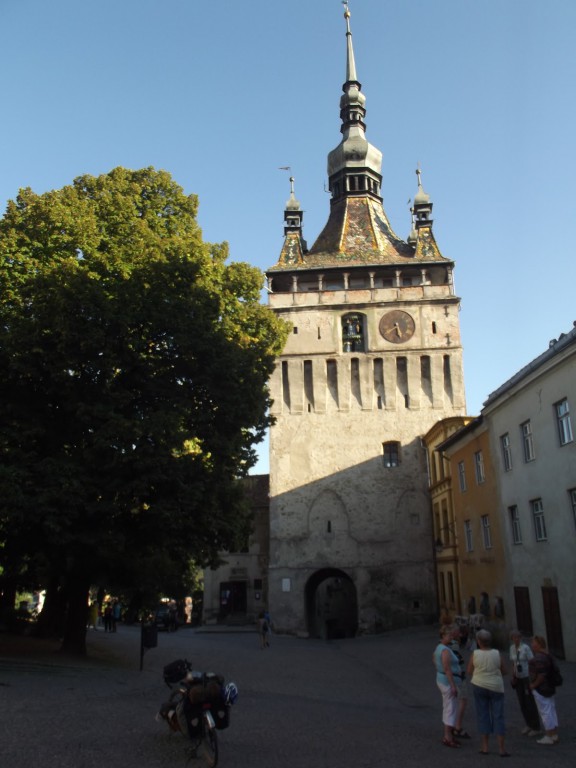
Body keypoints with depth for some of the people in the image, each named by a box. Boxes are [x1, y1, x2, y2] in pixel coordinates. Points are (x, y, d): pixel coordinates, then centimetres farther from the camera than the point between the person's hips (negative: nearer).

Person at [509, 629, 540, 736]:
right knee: (522, 703, 11)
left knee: (530, 702, 3)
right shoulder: (512, 648, 1)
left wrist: (531, 679, -16)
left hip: (527, 677, -5)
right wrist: (512, 676, 1)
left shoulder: (526, 647, -18)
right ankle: (528, 724, 29)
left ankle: (536, 727, 18)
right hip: (518, 678, 6)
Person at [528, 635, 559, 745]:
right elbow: (552, 671, 16)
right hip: (550, 688, 10)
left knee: (545, 712, -1)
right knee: (551, 710, 14)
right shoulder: (547, 655, 8)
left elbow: (542, 675, -27)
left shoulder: (539, 658, -23)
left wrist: (534, 685, -15)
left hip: (540, 689, -10)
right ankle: (555, 735, 22)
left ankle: (549, 737, 7)